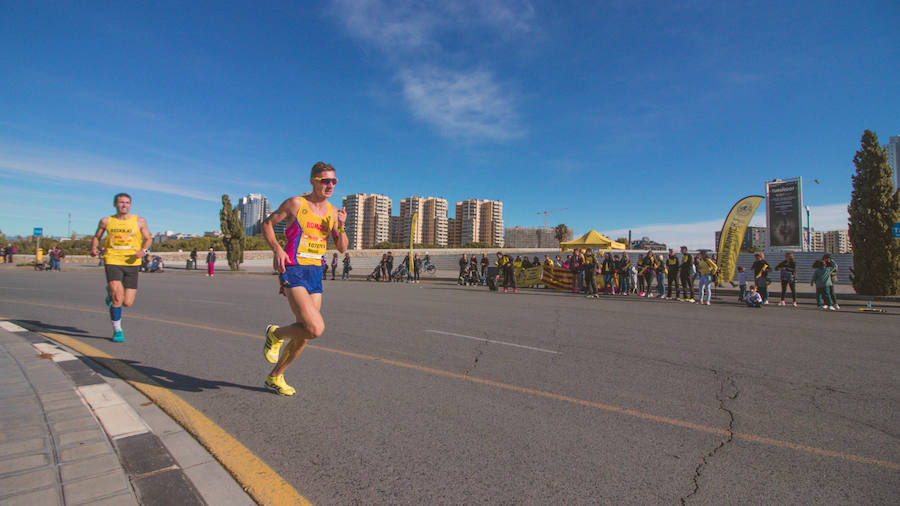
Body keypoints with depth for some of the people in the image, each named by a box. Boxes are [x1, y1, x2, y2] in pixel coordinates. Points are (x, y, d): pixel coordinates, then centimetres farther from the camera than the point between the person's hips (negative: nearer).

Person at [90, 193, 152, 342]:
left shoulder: (139, 221, 5)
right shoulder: (106, 221, 6)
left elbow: (148, 238, 10)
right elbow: (96, 237, 19)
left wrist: (143, 250, -10)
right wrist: (93, 249, -2)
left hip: (132, 264, 1)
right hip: (112, 261, -1)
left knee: (127, 303, 2)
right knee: (117, 297, -15)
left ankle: (111, 292, 39)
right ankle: (117, 330, 4)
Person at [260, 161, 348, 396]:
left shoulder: (332, 211, 10)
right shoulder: (295, 203, -4)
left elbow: (342, 248, 9)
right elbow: (267, 224, 5)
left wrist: (341, 226, -9)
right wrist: (277, 248, -11)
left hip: (315, 273, 6)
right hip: (292, 271, -6)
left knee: (304, 336, 10)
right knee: (316, 328, -22)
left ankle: (275, 377, 32)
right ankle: (276, 334, 9)